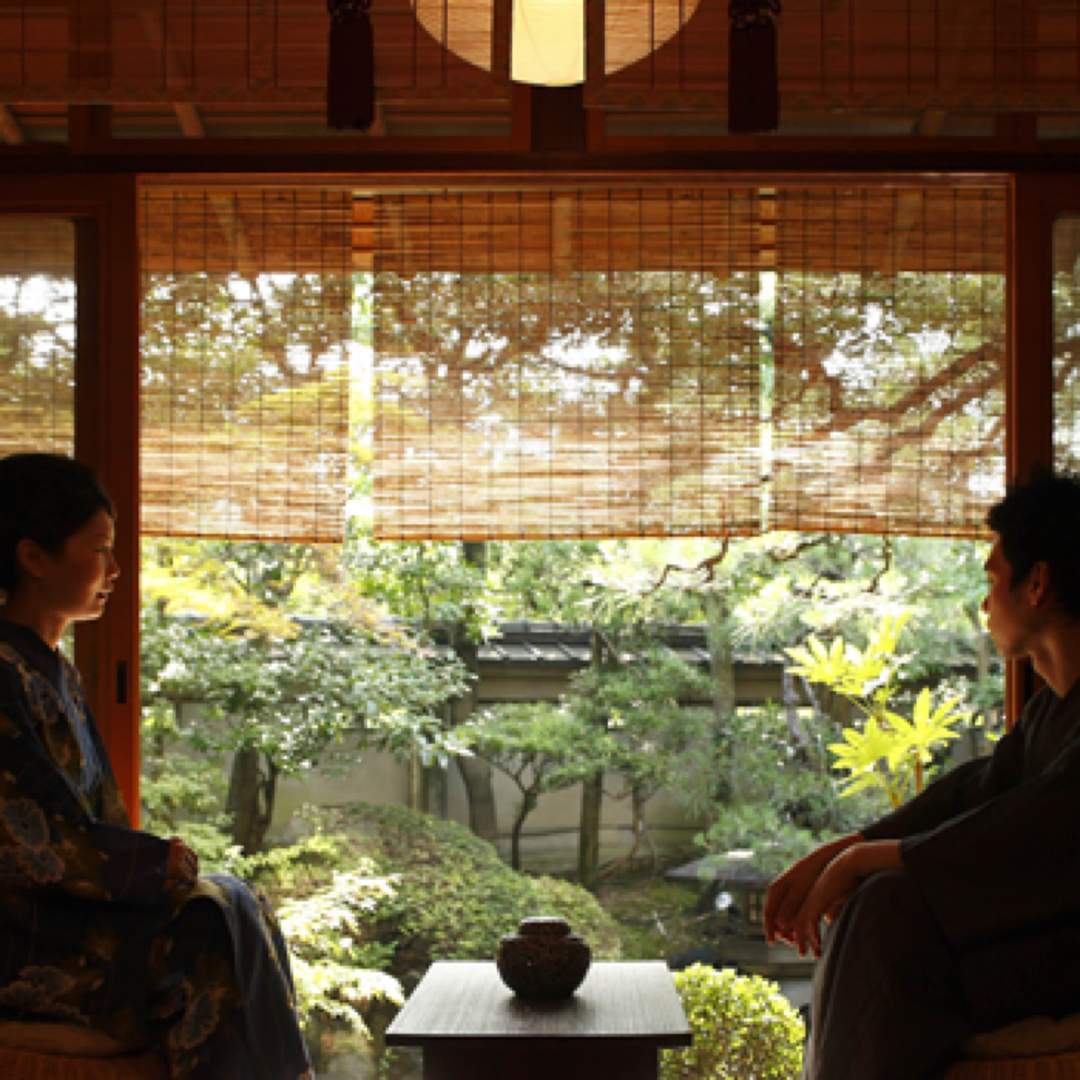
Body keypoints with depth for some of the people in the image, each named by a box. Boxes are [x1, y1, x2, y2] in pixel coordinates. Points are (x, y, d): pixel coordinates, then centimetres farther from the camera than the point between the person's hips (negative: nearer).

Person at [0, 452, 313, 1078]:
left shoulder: (54, 672, 14)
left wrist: (160, 864, 0)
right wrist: (166, 862, -11)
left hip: (66, 910, 9)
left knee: (234, 905, -5)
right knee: (214, 923, -19)